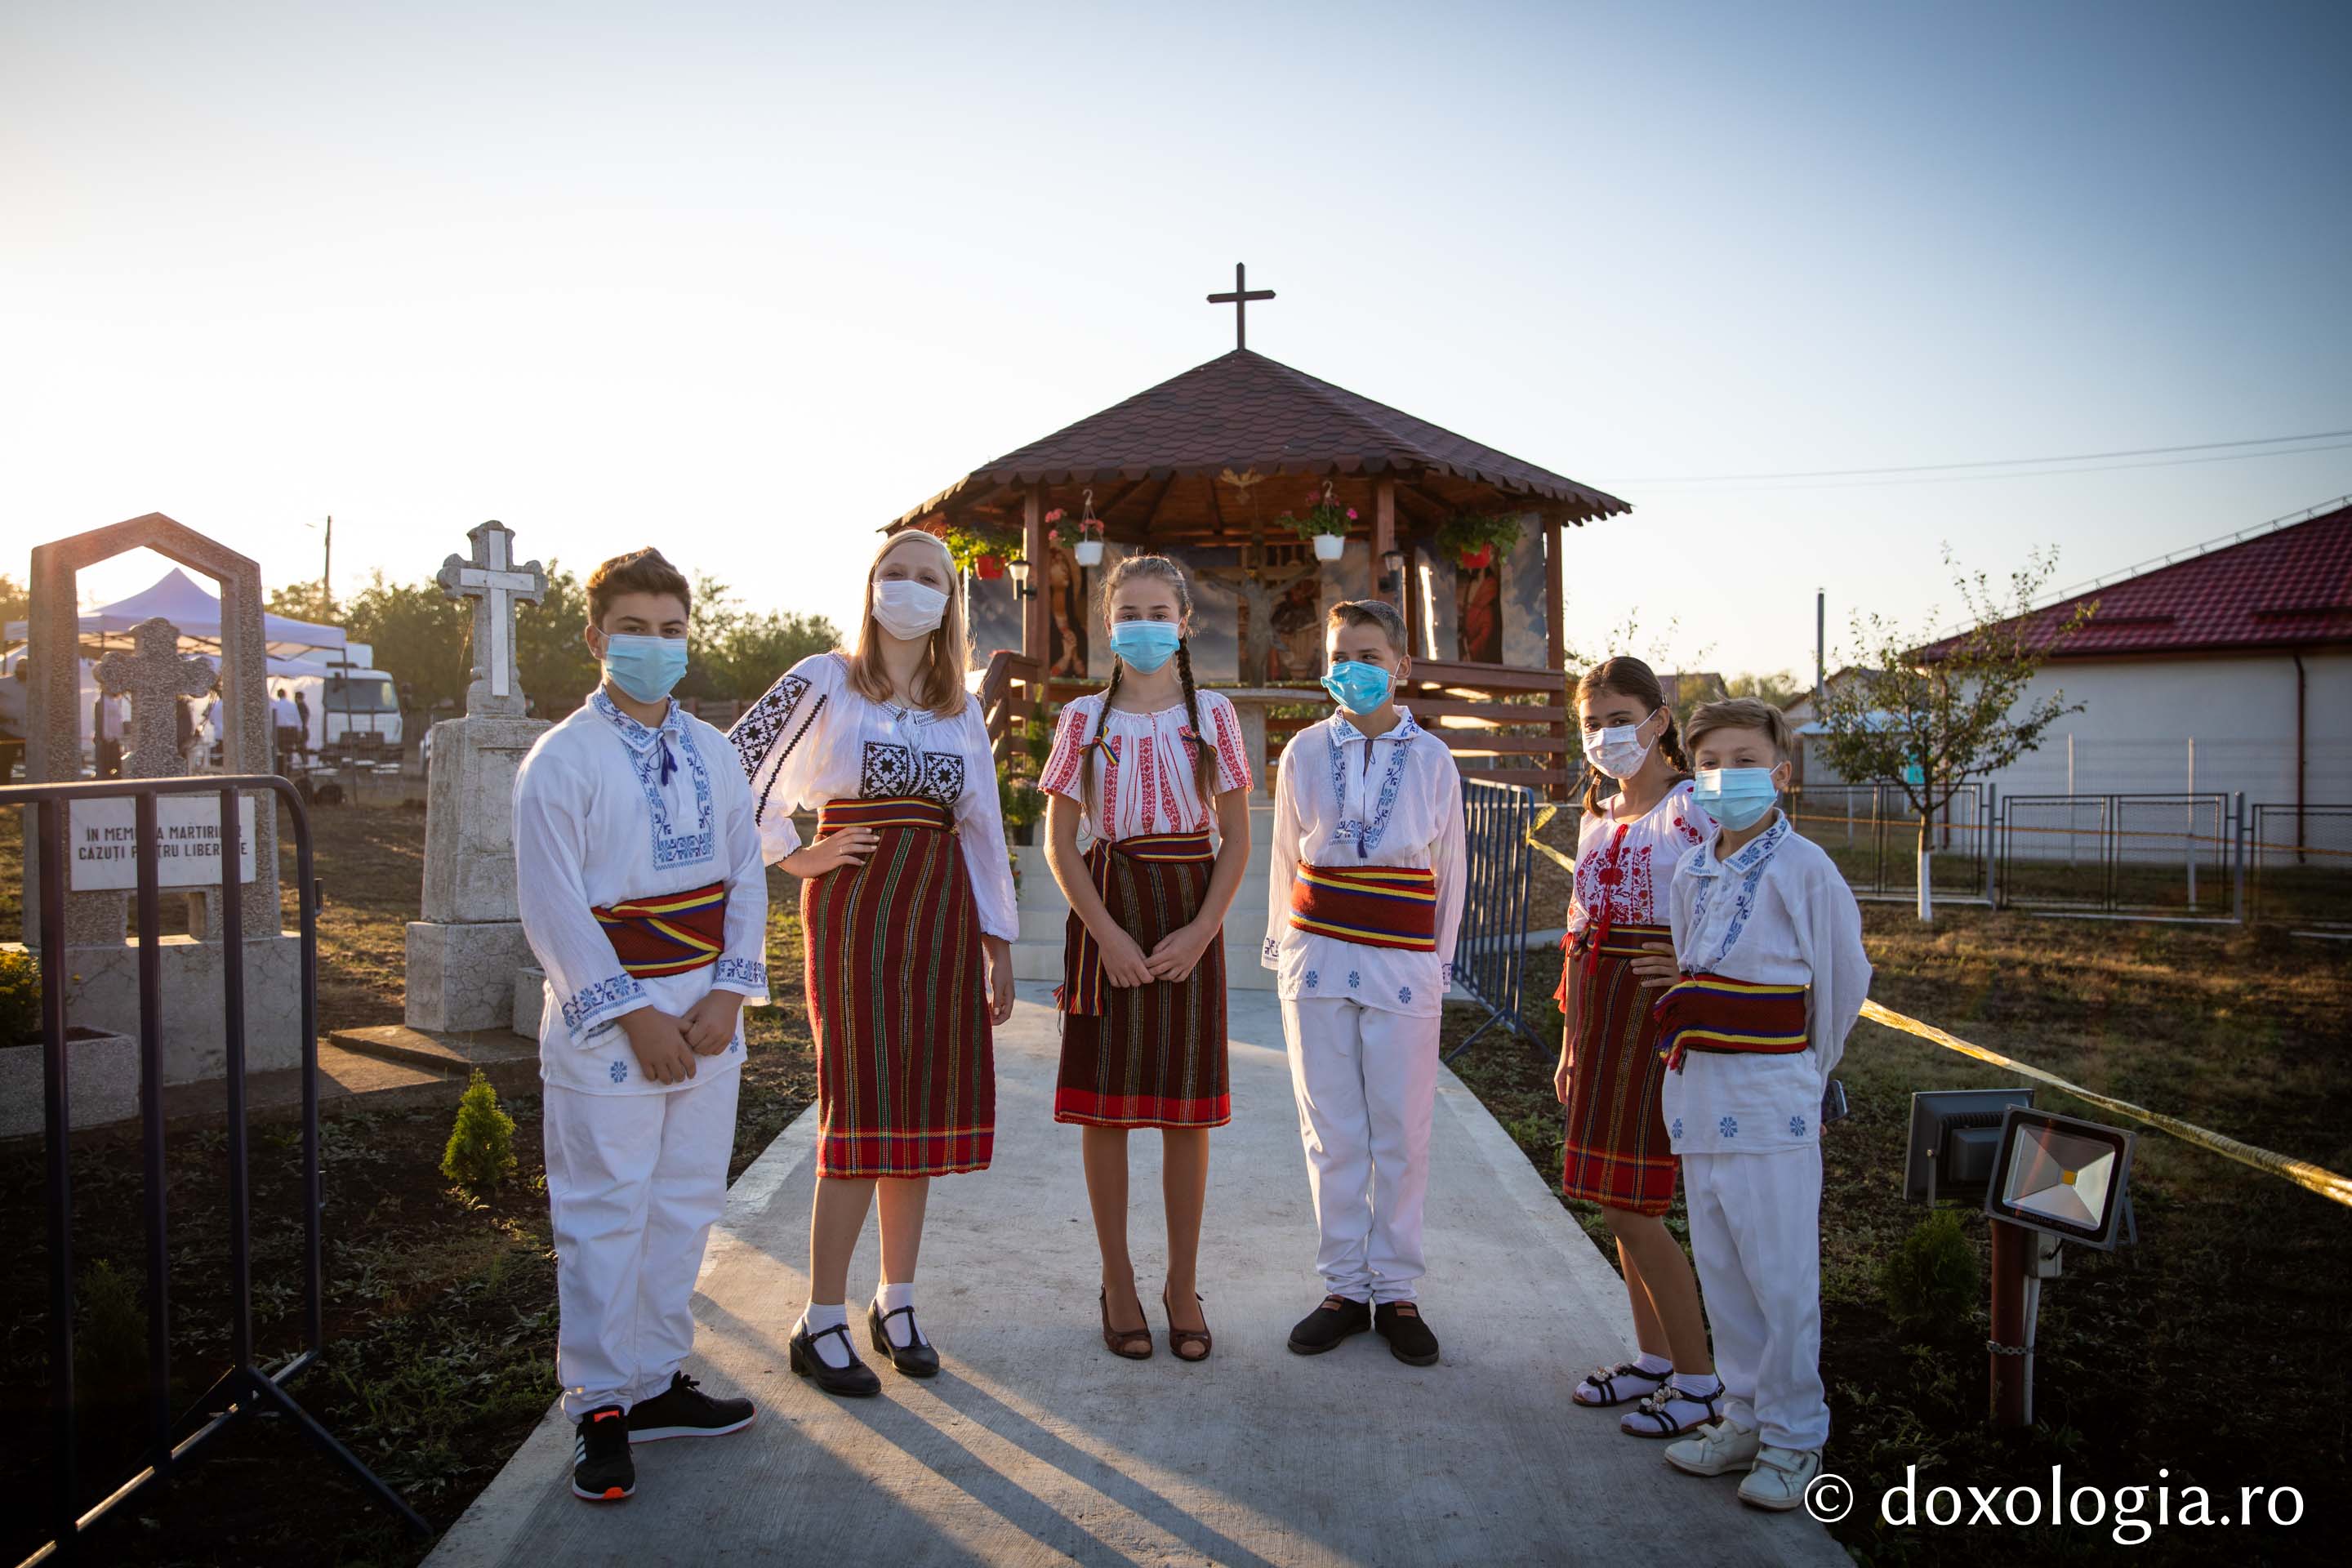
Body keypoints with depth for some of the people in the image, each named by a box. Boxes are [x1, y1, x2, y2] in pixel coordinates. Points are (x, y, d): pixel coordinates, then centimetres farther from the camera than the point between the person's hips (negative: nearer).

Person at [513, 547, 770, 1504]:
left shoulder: (712, 753, 8)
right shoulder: (563, 760, -8)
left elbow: (745, 877, 7)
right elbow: (554, 908, -11)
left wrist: (728, 994, -6)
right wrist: (636, 1015, -14)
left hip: (708, 1015, 6)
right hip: (607, 1023, -5)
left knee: (685, 1208, 13)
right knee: (604, 1218, 2)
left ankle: (656, 1383, 28)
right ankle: (600, 1411, 15)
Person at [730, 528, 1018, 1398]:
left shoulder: (961, 706, 12)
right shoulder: (825, 681, -1)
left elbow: (982, 828, 14)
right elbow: (732, 770, -1)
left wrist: (999, 943, 12)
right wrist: (796, 856, -2)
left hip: (941, 911, 5)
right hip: (854, 906, -4)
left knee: (921, 1104, 6)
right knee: (861, 1108, -7)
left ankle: (896, 1302, 20)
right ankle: (820, 1323, 5)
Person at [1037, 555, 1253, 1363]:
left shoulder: (1213, 714, 5)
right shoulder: (1085, 718, 4)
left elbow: (1236, 837, 3)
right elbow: (1060, 841, 0)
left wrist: (1201, 931, -10)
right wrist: (1108, 933, -11)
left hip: (1191, 921, 0)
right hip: (1108, 911, 0)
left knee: (1187, 1108, 4)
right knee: (1105, 1102, 3)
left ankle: (1183, 1285, 17)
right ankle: (1118, 1282, 17)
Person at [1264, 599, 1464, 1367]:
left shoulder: (1431, 758, 3)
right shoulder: (1305, 753, 5)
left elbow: (1449, 870, 9)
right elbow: (1285, 858, 12)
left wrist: (1440, 960, 9)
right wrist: (1285, 946, 11)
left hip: (1403, 966, -1)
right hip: (1318, 959, 1)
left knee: (1403, 1136, 3)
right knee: (1332, 1134, 5)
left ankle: (1395, 1291, 15)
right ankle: (1344, 1287, 16)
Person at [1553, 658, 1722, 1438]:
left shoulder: (1694, 811, -10)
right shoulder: (1598, 817, 13)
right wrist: (1572, 1039, 16)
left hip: (1662, 1013, -8)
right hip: (1602, 1014, 8)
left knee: (1632, 1207, -6)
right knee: (1618, 1199, 12)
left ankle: (1699, 1380, 9)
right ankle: (1653, 1357, 27)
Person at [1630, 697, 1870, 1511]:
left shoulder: (1805, 870, -10)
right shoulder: (1692, 871, 10)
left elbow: (1843, 979, -1)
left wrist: (1801, 1069, 7)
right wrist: (1679, 978, 4)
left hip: (1771, 1093, -7)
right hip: (1699, 1093, 7)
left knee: (1781, 1274, 0)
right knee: (1720, 1267, 14)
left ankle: (1793, 1440, 15)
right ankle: (1745, 1419, 29)